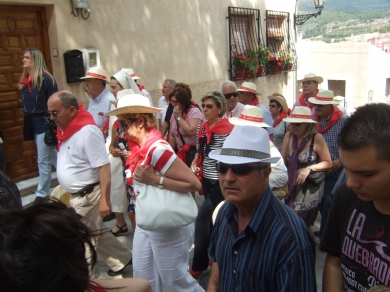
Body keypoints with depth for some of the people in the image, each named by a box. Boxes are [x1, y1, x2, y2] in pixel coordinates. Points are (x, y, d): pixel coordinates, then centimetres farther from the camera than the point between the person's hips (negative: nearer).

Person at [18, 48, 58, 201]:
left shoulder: (46, 78, -12)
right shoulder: (25, 80, 9)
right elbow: (25, 103, 16)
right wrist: (27, 125, 12)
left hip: (44, 123, -8)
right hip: (32, 124, 8)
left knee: (43, 160, 0)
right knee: (52, 157, 16)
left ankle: (42, 193, 11)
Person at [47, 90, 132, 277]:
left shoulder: (87, 131, -23)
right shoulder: (66, 128, 4)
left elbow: (104, 167, -25)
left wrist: (104, 200, -26)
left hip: (87, 196, -9)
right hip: (75, 195, 9)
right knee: (96, 233, 22)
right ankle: (123, 260, 39)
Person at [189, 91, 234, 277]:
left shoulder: (227, 129, -15)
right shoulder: (202, 128, 7)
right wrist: (194, 163, 0)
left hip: (220, 181, -7)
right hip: (206, 179, 7)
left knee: (202, 218, -7)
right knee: (212, 219, 17)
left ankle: (198, 265, 7)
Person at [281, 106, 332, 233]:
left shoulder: (316, 138, -15)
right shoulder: (288, 135, -2)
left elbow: (328, 163, -9)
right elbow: (283, 160, 4)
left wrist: (310, 168, -23)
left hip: (309, 188, -4)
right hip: (291, 186, 5)